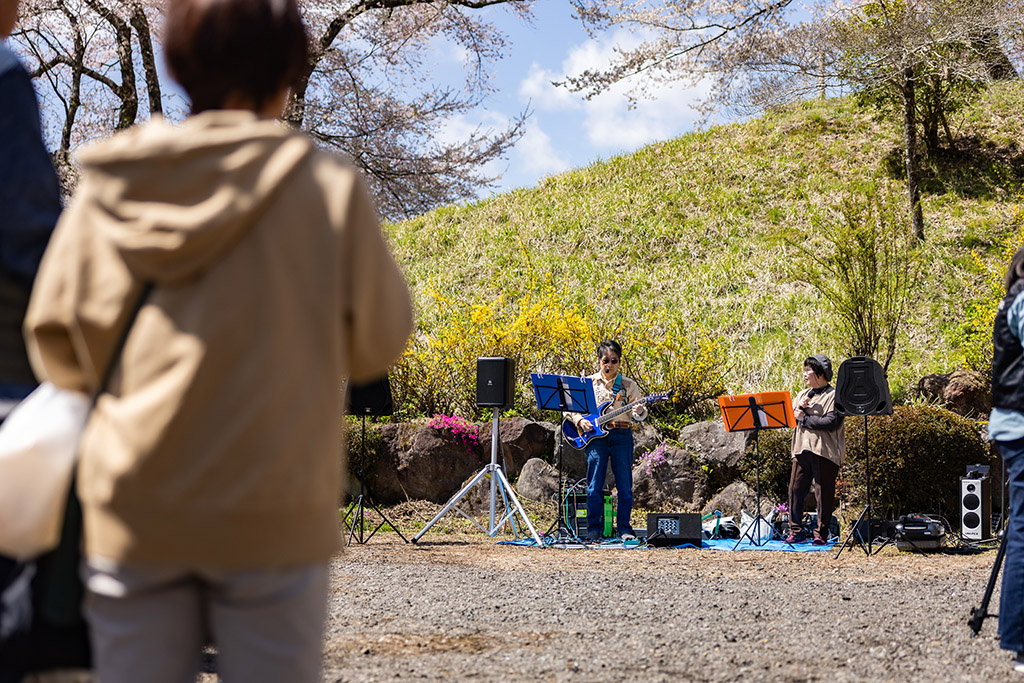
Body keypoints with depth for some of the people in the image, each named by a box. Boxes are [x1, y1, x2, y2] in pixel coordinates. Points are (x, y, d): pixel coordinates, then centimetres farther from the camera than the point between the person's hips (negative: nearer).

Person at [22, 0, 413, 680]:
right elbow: (377, 342, 0)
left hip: (132, 508, 2)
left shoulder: (113, 182, 2)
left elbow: (57, 339, 4)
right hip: (272, 512, -2)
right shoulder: (328, 184, -4)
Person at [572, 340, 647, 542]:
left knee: (624, 485, 0)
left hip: (622, 436, 0)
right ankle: (593, 529, 7)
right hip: (596, 435, 0)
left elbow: (639, 412, 3)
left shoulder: (628, 385, 7)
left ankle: (624, 528, 8)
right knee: (594, 485, 0)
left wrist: (639, 412, -20)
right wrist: (580, 420, -9)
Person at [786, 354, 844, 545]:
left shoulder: (834, 396, -2)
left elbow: (831, 422, -15)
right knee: (795, 489, 1)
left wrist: (804, 418, -10)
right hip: (802, 449, 6)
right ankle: (796, 532, 7)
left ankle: (821, 534, 3)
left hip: (824, 451, -6)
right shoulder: (802, 394, 20)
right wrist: (798, 408, -4)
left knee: (824, 493, -3)